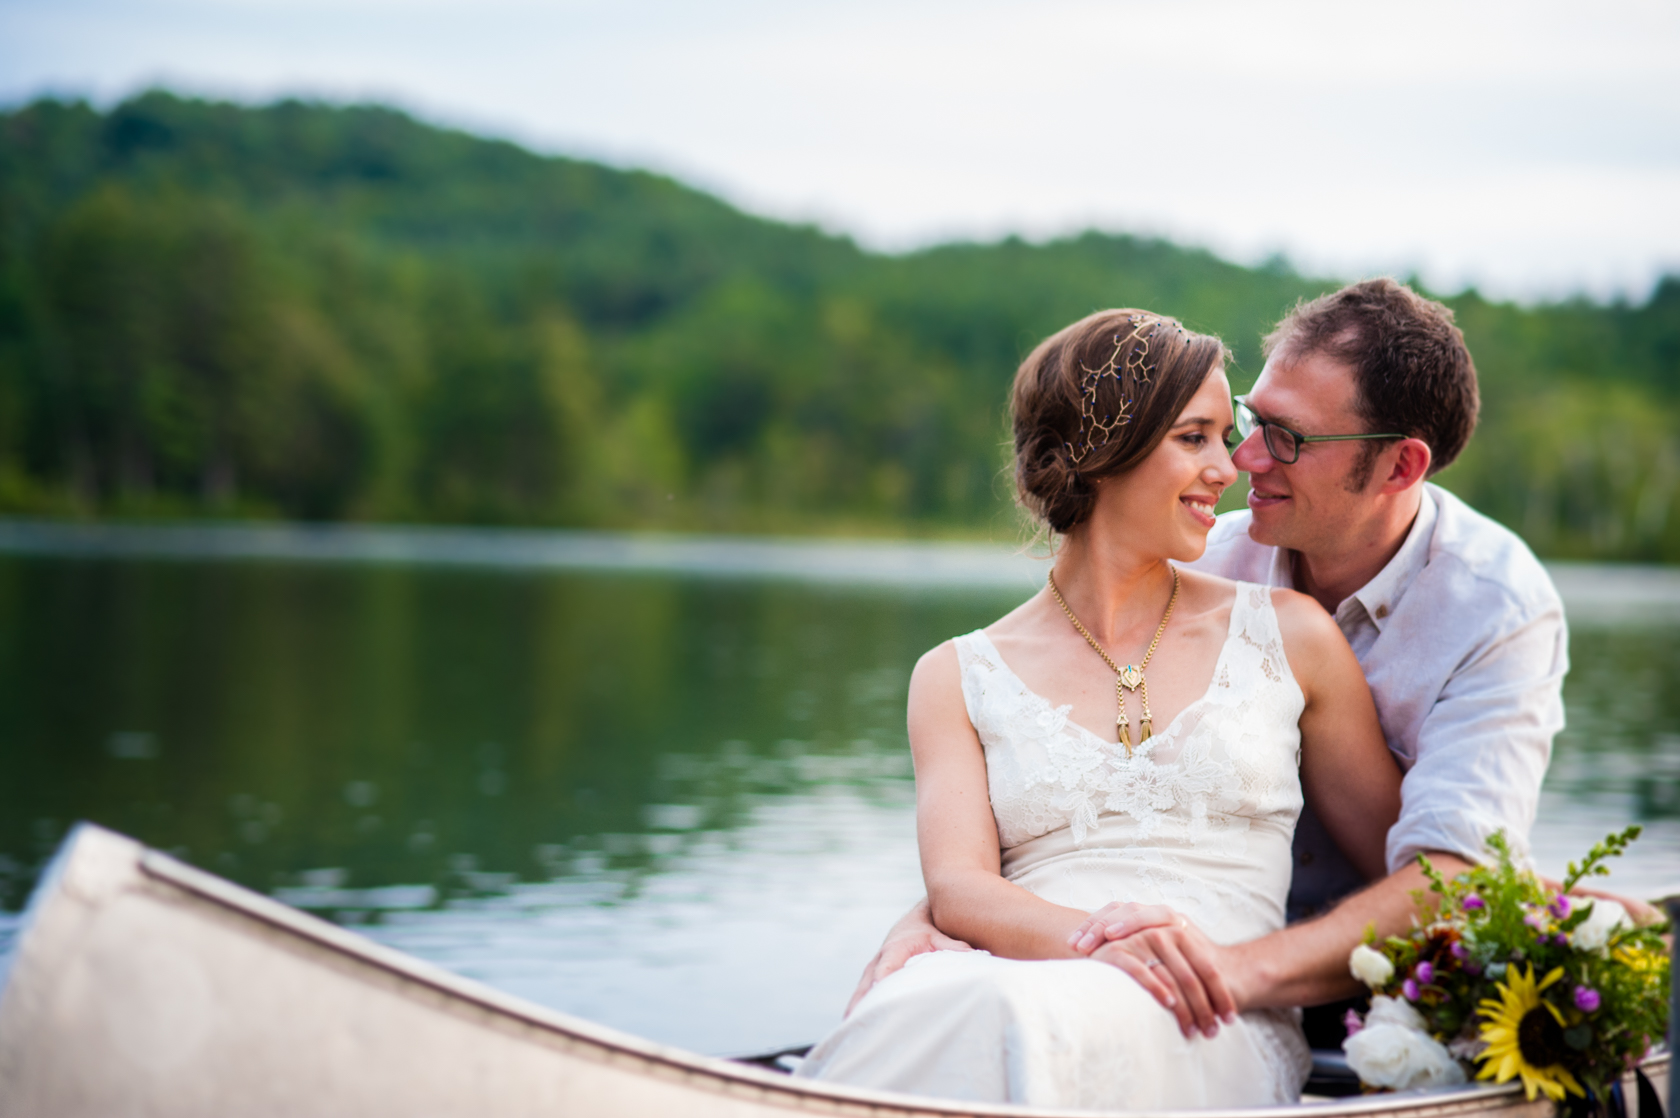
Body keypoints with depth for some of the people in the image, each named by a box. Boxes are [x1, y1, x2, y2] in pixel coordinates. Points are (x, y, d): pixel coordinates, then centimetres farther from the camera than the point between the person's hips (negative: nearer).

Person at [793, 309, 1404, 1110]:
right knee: (930, 1005, -39)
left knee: (1024, 1021, -38)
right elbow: (958, 885, 1)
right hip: (1015, 982, 1)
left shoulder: (1287, 637, 17)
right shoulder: (959, 678, 16)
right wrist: (1095, 942, -19)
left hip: (1214, 1037, 0)